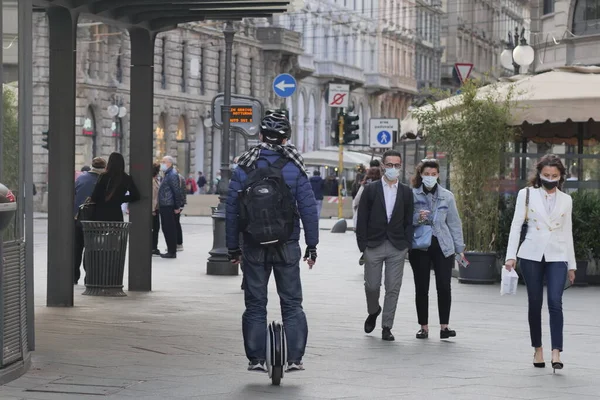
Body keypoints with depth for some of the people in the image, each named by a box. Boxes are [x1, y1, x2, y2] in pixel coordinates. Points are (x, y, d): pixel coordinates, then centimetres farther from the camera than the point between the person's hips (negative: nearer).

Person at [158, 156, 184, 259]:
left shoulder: (172, 175, -13)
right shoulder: (167, 174, 18)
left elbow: (177, 191, -17)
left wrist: (177, 207, -18)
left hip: (169, 207, -10)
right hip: (164, 206, 10)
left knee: (169, 229, -6)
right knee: (166, 229, 12)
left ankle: (172, 252, -2)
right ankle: (171, 251, 18)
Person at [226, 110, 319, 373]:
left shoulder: (244, 167, 0)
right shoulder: (294, 167, -3)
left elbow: (232, 209, 0)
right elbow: (308, 208, -3)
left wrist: (233, 247, 7)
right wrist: (312, 245, 4)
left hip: (254, 245, 1)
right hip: (287, 246, -1)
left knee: (255, 303, 9)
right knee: (292, 303, 7)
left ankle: (256, 358, 7)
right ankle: (295, 358, 2)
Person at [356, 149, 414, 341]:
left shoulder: (406, 192, 8)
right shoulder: (370, 190, 2)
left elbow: (409, 221, 9)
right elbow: (362, 220, 0)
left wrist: (407, 244, 0)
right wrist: (363, 245, -6)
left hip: (397, 248, 1)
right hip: (374, 246, -1)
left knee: (393, 289, 0)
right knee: (372, 285, 3)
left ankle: (386, 327, 7)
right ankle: (373, 312, 32)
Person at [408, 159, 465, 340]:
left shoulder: (447, 196, 6)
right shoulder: (412, 195, 2)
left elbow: (454, 223, 10)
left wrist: (459, 248, 7)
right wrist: (417, 218, -18)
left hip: (442, 246, 0)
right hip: (419, 246, 0)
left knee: (444, 287, -9)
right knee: (421, 288, 3)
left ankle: (444, 326, -5)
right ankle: (424, 326, 12)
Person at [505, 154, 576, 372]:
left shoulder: (566, 200, 11)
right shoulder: (527, 194, 5)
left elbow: (567, 233, 15)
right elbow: (516, 225, 3)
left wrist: (571, 265, 14)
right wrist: (511, 255, -6)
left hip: (557, 256, 0)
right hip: (532, 255, 0)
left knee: (555, 302, -13)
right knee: (535, 303, 4)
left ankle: (556, 353, -18)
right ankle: (538, 350, 16)